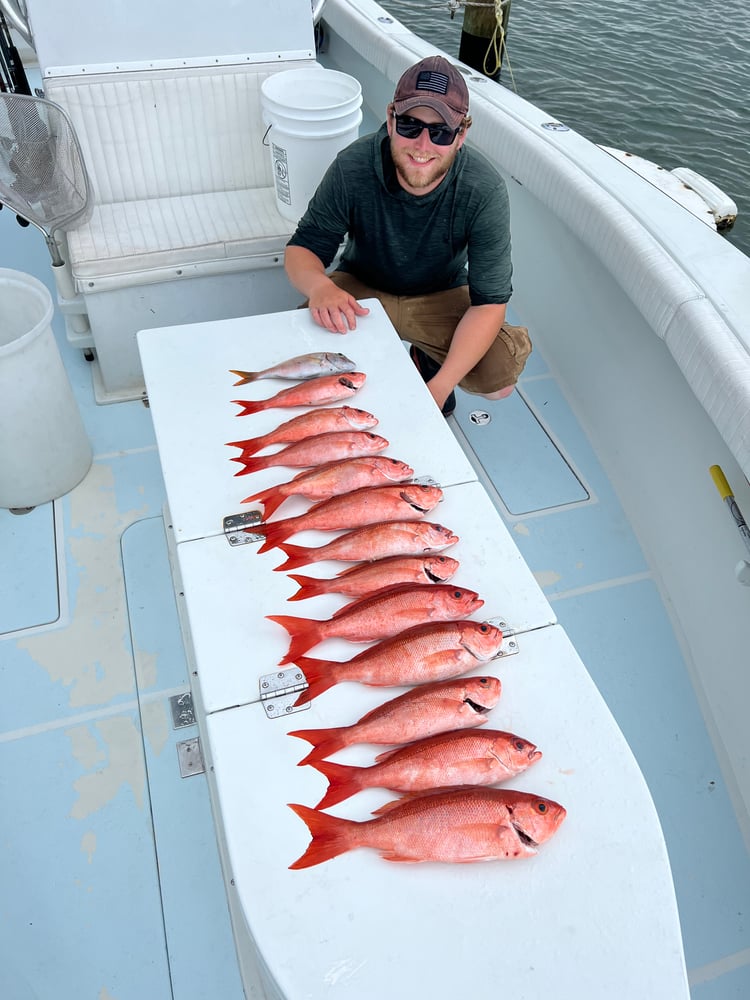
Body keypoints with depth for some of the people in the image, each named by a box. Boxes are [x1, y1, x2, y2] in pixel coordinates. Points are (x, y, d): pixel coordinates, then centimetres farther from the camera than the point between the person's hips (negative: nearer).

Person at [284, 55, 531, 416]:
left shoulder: (484, 191, -25)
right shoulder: (352, 167, -24)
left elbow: (489, 302, -25)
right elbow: (302, 249, -16)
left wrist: (439, 387, -37)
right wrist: (318, 285, -44)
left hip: (442, 297, 0)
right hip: (360, 289, 0)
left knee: (501, 377, -24)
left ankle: (428, 362, 12)